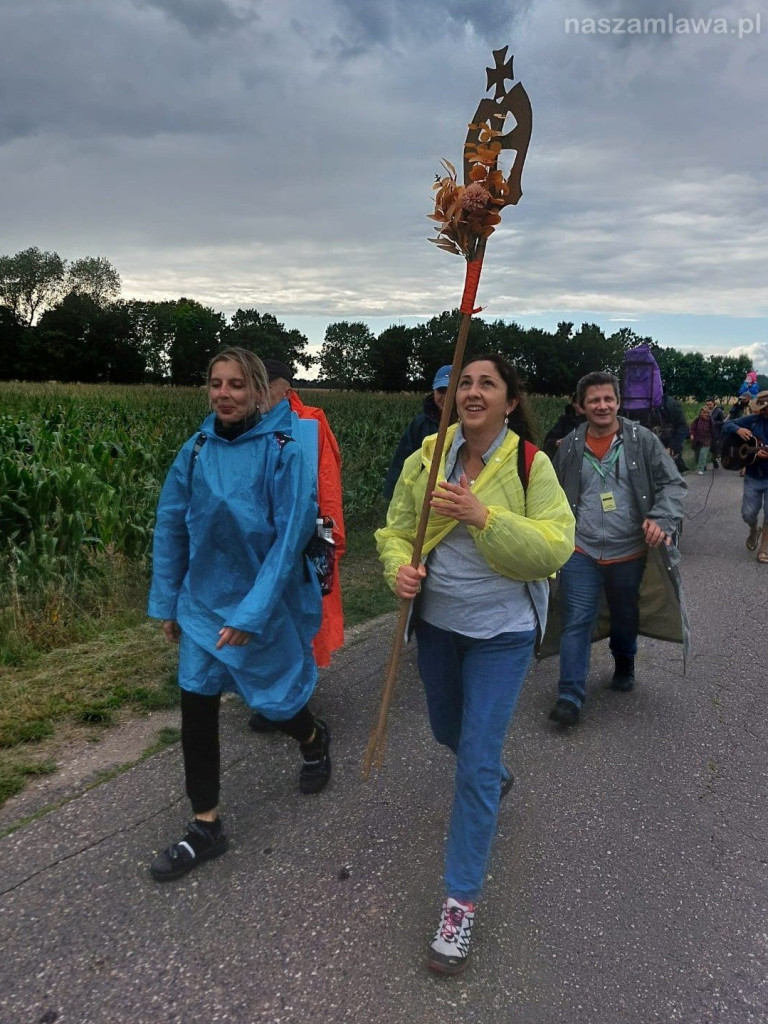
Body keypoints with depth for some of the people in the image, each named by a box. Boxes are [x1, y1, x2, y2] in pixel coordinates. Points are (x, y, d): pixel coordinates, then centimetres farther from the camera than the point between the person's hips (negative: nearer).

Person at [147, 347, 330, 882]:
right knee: (196, 710, 4)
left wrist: (253, 612, -22)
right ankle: (206, 827, 22)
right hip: (204, 602, 4)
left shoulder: (283, 452, -17)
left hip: (268, 602, -4)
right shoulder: (196, 450, -4)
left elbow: (291, 538, -19)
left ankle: (314, 739, 50)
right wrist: (166, 603, 6)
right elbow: (171, 527, 4)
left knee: (276, 697, 14)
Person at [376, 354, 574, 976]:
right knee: (449, 731, 25)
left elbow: (555, 549, -21)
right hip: (437, 622, 5)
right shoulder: (426, 457, -5)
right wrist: (400, 567, -21)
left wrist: (482, 516, -33)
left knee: (476, 762, -6)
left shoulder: (531, 464, -14)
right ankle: (496, 777, 60)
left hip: (502, 632, -4)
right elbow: (397, 529, 1)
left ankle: (462, 901, 11)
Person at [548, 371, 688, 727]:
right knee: (576, 623, -4)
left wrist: (661, 519, -24)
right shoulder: (570, 447, 1)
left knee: (626, 619, 19)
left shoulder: (642, 440, -4)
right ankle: (570, 696, 2)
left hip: (629, 554, 0)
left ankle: (624, 666, 47)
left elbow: (673, 484, -5)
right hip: (581, 553, 0)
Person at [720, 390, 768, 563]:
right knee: (748, 513, 6)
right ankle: (754, 531, 39)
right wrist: (738, 429, -18)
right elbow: (727, 424, 3)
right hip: (753, 476, 2)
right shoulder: (753, 420, 0)